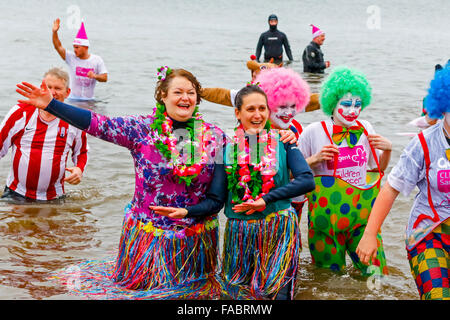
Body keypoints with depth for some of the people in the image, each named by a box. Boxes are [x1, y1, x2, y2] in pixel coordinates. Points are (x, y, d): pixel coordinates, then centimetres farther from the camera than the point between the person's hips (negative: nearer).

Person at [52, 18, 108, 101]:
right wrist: (55, 32, -20)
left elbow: (105, 78, -1)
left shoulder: (97, 60, 0)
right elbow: (58, 47, -6)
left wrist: (95, 76, -21)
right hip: (72, 99, 0)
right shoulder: (71, 57, 2)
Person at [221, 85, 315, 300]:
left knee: (277, 292, -3)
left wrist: (266, 199, -19)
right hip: (240, 232, 2)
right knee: (238, 293, 9)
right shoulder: (228, 146, 3)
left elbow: (307, 181, -13)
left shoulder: (282, 142, 0)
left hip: (279, 230, -1)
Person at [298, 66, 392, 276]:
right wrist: (314, 160, -16)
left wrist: (387, 150, 2)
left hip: (362, 212, 3)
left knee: (374, 271, -2)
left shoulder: (365, 129, 7)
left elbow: (378, 168, 20)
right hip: (326, 213, -3)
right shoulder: (314, 132, -4)